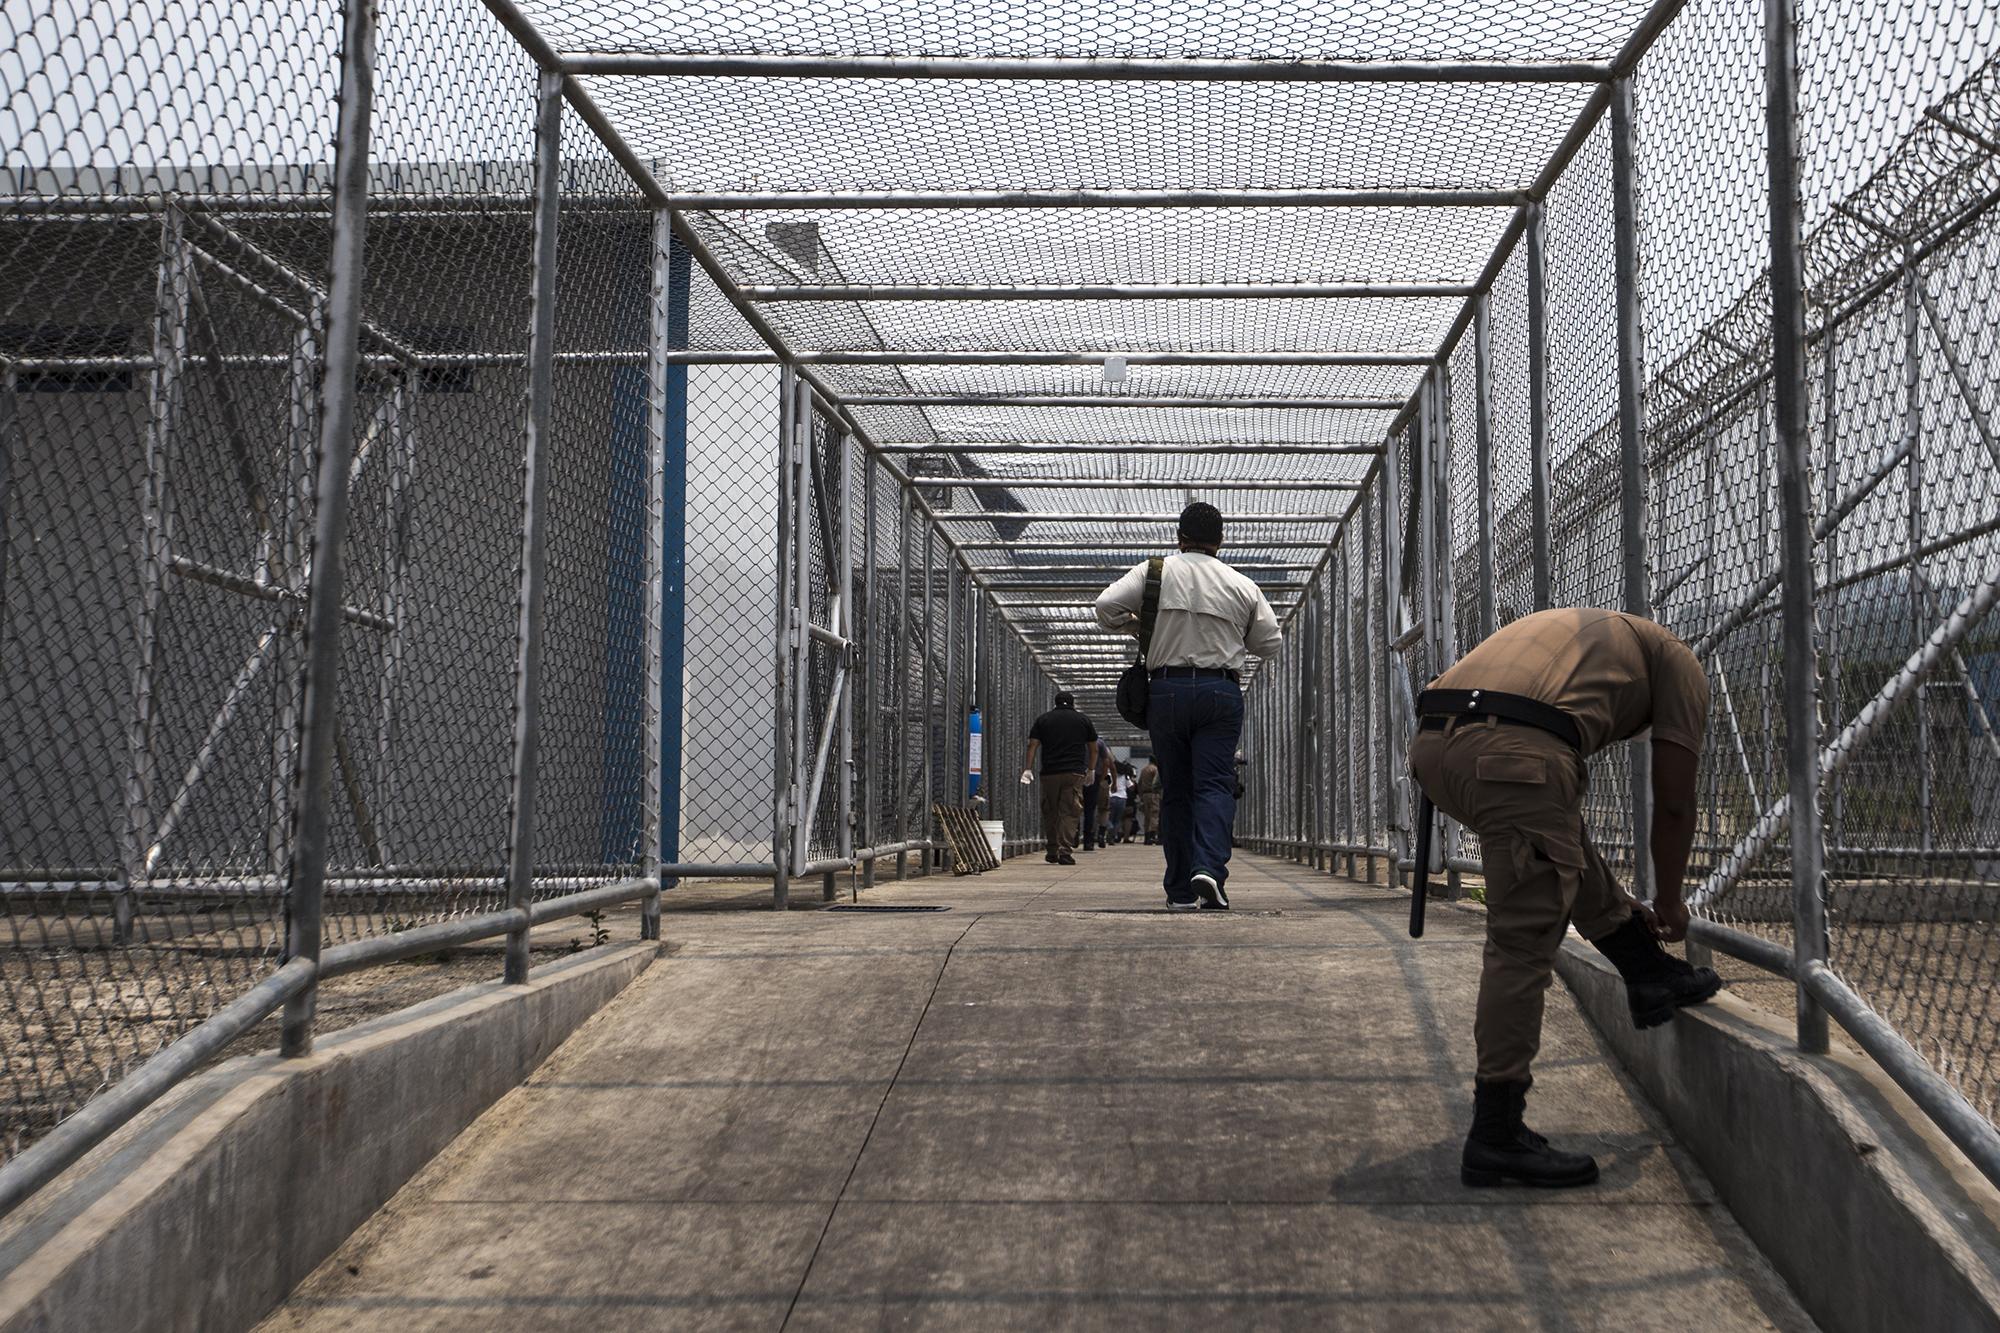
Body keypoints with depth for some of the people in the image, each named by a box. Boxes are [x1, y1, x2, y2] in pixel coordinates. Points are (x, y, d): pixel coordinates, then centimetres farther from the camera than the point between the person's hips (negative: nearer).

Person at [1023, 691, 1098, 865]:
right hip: (1074, 773, -1)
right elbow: (1094, 748, 15)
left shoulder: (1043, 720, 11)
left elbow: (1032, 745, 2)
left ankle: (1052, 851, 15)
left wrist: (1028, 768, 3)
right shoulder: (1083, 720, 11)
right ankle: (1065, 852, -14)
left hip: (1049, 773, 1)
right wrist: (1091, 769, 26)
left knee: (1050, 812, 11)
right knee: (1069, 813, -4)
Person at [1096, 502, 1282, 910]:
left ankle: (1181, 891, 8)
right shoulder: (1242, 585, 7)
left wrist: (1137, 627, 11)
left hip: (1168, 689, 0)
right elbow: (1270, 642, 12)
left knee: (1174, 791, 7)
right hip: (1222, 690, 0)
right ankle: (1209, 868, -24)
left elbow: (1106, 605, -8)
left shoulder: (1154, 572, 2)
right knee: (1214, 784, -2)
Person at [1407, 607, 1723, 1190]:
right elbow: (1673, 803, 18)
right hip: (1514, 752, -8)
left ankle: (1649, 973, 42)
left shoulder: (1575, 629, 41)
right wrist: (1670, 902, 34)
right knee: (1524, 942, -1)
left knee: (1566, 836, 32)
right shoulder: (1678, 661, 23)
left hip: (1432, 739, 8)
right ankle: (1496, 1137, 2)